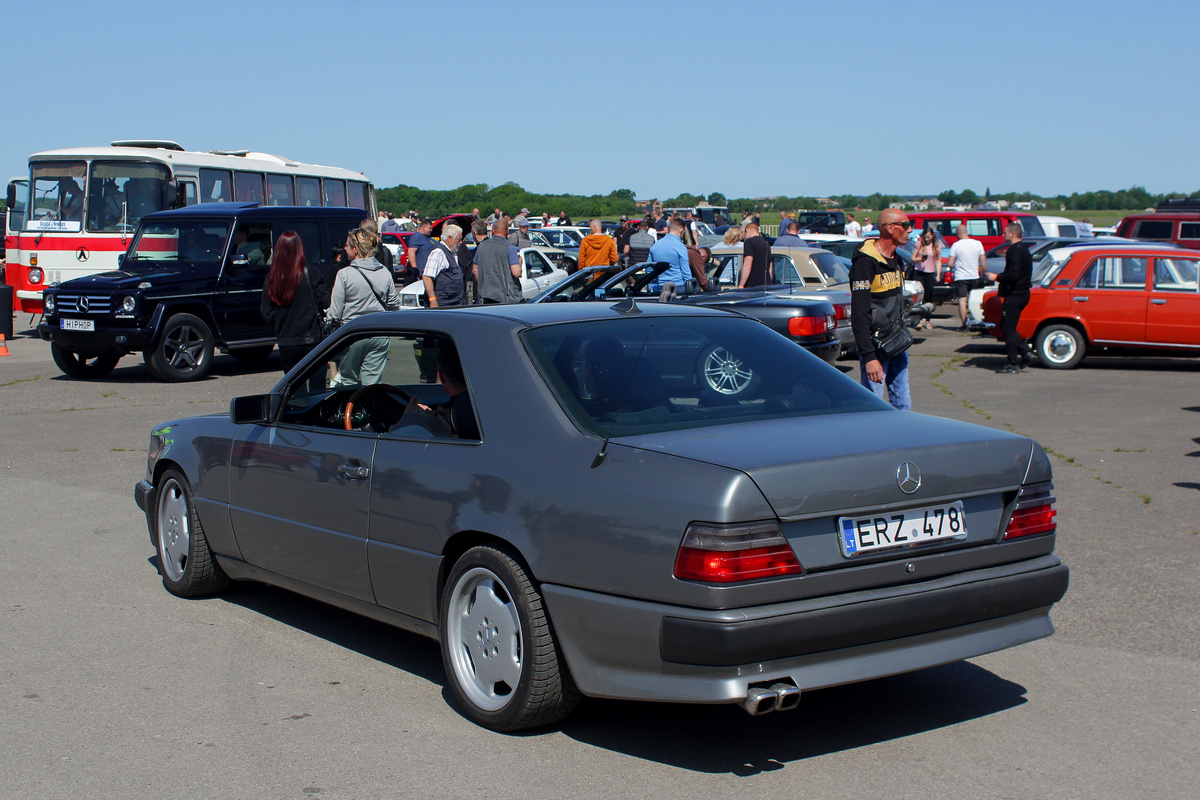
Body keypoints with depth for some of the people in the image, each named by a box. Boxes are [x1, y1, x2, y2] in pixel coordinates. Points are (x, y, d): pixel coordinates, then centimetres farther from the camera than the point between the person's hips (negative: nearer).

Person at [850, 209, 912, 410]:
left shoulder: (897, 261, 13)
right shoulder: (866, 262, -15)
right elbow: (859, 314, -20)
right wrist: (869, 356, -25)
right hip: (875, 346, -8)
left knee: (902, 405, 9)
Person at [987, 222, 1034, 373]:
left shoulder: (1015, 251, -17)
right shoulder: (1023, 249, 16)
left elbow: (1013, 275, -25)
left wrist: (996, 277, -14)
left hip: (1014, 296, -10)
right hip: (1022, 293, 10)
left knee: (1008, 329, -4)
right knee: (1007, 327, 17)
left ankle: (1013, 364, -2)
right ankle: (1025, 354, 13)